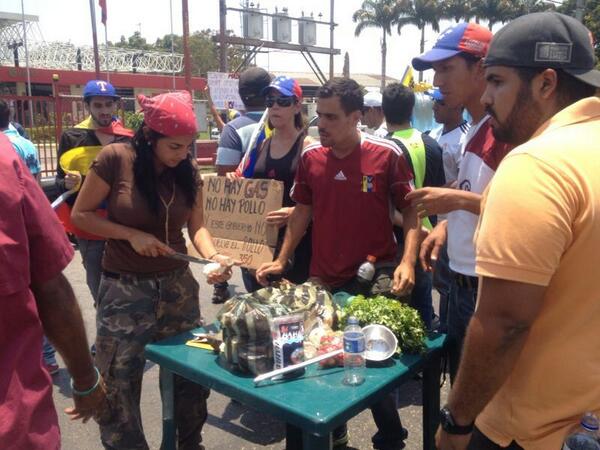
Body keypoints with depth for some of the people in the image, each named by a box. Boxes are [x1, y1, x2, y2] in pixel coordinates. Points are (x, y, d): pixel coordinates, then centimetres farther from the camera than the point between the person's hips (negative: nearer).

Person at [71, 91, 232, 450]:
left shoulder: (188, 170, -1)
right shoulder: (115, 159, -13)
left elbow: (197, 226, 2)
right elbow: (81, 215, -6)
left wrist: (213, 256, -18)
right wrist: (132, 235, -18)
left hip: (177, 286, 4)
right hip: (125, 290, -3)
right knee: (119, 385, 5)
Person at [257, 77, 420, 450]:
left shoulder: (387, 154, -9)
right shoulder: (310, 157, 2)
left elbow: (410, 211, -4)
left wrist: (408, 262, -16)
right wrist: (282, 260, 6)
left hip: (376, 275, -4)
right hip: (324, 278, 4)